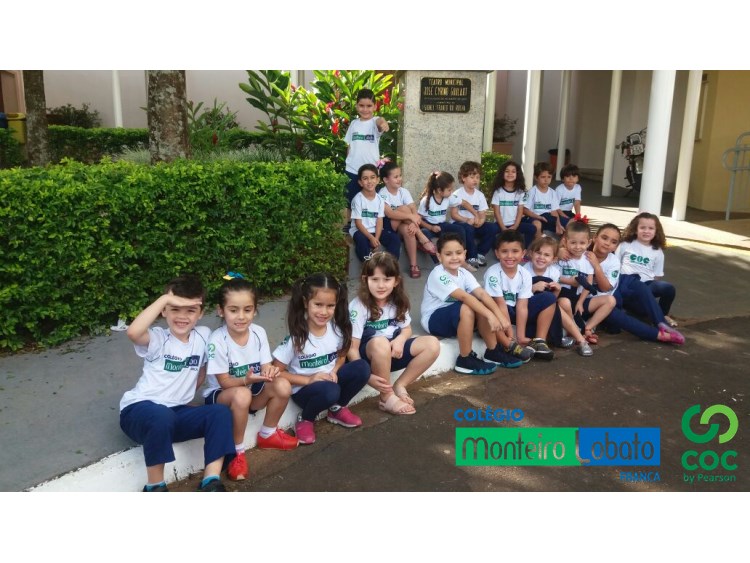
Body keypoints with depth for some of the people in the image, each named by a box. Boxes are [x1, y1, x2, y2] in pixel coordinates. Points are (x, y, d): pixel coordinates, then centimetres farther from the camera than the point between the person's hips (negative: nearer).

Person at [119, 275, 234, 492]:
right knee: (162, 416, -37)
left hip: (177, 412, 5)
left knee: (220, 413, -19)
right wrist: (165, 298, -30)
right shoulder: (158, 338, -10)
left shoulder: (203, 335, 3)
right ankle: (155, 487, -16)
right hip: (139, 410, -4)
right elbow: (133, 332, -34)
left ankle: (211, 483, -16)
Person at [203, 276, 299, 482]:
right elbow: (225, 382, -21)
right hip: (220, 395, -5)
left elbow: (265, 367, -7)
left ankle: (267, 435, 5)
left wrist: (269, 372, -31)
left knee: (282, 386, -21)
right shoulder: (217, 340, -24)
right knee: (241, 395, -38)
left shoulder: (259, 333, -10)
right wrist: (247, 379, -40)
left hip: (252, 390, 5)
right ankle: (237, 451, -15)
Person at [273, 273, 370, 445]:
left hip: (330, 381, 5)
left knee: (362, 368, -18)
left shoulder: (337, 329, -9)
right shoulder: (296, 337, -21)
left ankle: (337, 409, 5)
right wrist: (309, 379, -22)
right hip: (303, 389, -5)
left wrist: (334, 372, -11)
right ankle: (305, 419, -3)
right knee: (330, 391, -36)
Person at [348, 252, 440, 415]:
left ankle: (399, 386, -5)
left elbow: (407, 329, 10)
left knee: (432, 345, -12)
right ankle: (387, 398, -20)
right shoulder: (358, 306, -19)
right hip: (368, 356, -5)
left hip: (392, 354, 6)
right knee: (380, 343, -39)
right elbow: (352, 348, -19)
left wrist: (400, 340, -15)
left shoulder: (398, 301, -2)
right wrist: (368, 376, -31)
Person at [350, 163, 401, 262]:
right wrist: (371, 238, -23)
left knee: (395, 238, -16)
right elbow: (358, 223, -13)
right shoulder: (358, 199, -11)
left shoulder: (379, 199, 2)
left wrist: (377, 238, -18)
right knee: (361, 240, -37)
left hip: (375, 230, 4)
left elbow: (379, 221, -2)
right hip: (359, 230, -4)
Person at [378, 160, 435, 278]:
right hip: (387, 224, -4)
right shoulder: (382, 194, -15)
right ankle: (422, 238, -26)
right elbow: (389, 213, -30)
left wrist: (413, 222, -34)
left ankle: (413, 264, -29)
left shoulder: (404, 191, -1)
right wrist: (410, 216, -38)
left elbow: (414, 210, -12)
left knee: (407, 230, -34)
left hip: (402, 224, 4)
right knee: (404, 208, -29)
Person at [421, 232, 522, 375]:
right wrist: (490, 315, -41)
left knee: (481, 306, -18)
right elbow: (464, 296, -35)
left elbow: (482, 294, -17)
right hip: (434, 319, -7)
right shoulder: (438, 275, -25)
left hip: (455, 317, 7)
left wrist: (500, 316, -30)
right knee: (466, 308, -32)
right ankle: (465, 359, -19)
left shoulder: (464, 273, -4)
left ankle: (493, 351, -2)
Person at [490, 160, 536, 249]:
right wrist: (503, 228, -15)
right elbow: (496, 212, -4)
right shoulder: (498, 191, 0)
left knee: (532, 229, -21)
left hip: (514, 224, 2)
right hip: (501, 225, -2)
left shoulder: (520, 192, 8)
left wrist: (515, 227, -12)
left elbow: (520, 211, 3)